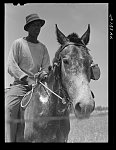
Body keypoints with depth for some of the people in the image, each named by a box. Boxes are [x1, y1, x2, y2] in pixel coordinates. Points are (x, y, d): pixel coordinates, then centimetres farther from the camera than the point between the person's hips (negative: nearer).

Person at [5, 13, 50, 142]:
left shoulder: (43, 48, 15)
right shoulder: (18, 43, 3)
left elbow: (47, 67, 11)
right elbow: (11, 67, -6)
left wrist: (44, 73, -15)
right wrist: (27, 79, -20)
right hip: (20, 83, -4)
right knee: (9, 108, -31)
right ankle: (9, 140, -37)